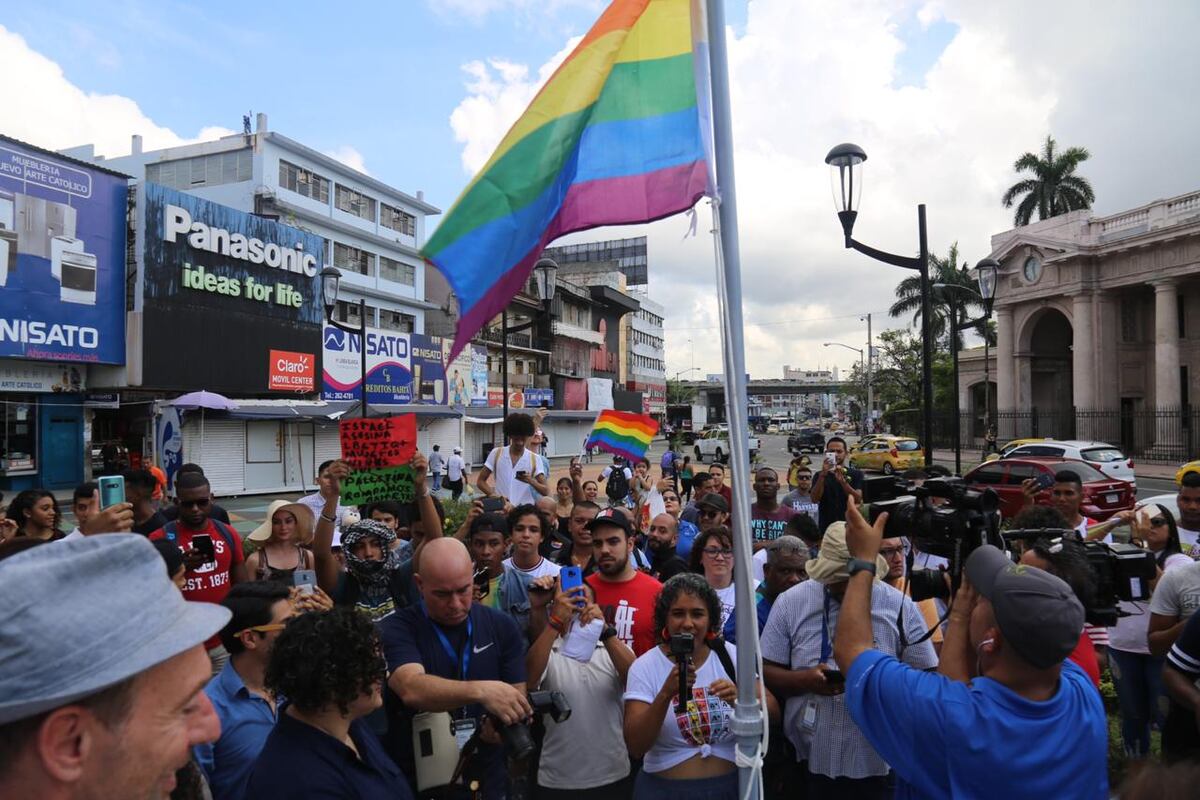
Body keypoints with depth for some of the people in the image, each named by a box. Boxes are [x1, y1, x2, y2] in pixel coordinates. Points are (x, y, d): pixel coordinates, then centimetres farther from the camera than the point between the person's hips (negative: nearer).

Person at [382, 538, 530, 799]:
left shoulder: (502, 627, -4)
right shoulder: (397, 630, -15)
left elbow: (518, 697, -4)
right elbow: (412, 690, -32)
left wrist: (504, 723, -26)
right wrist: (480, 691, -47)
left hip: (487, 779, 3)